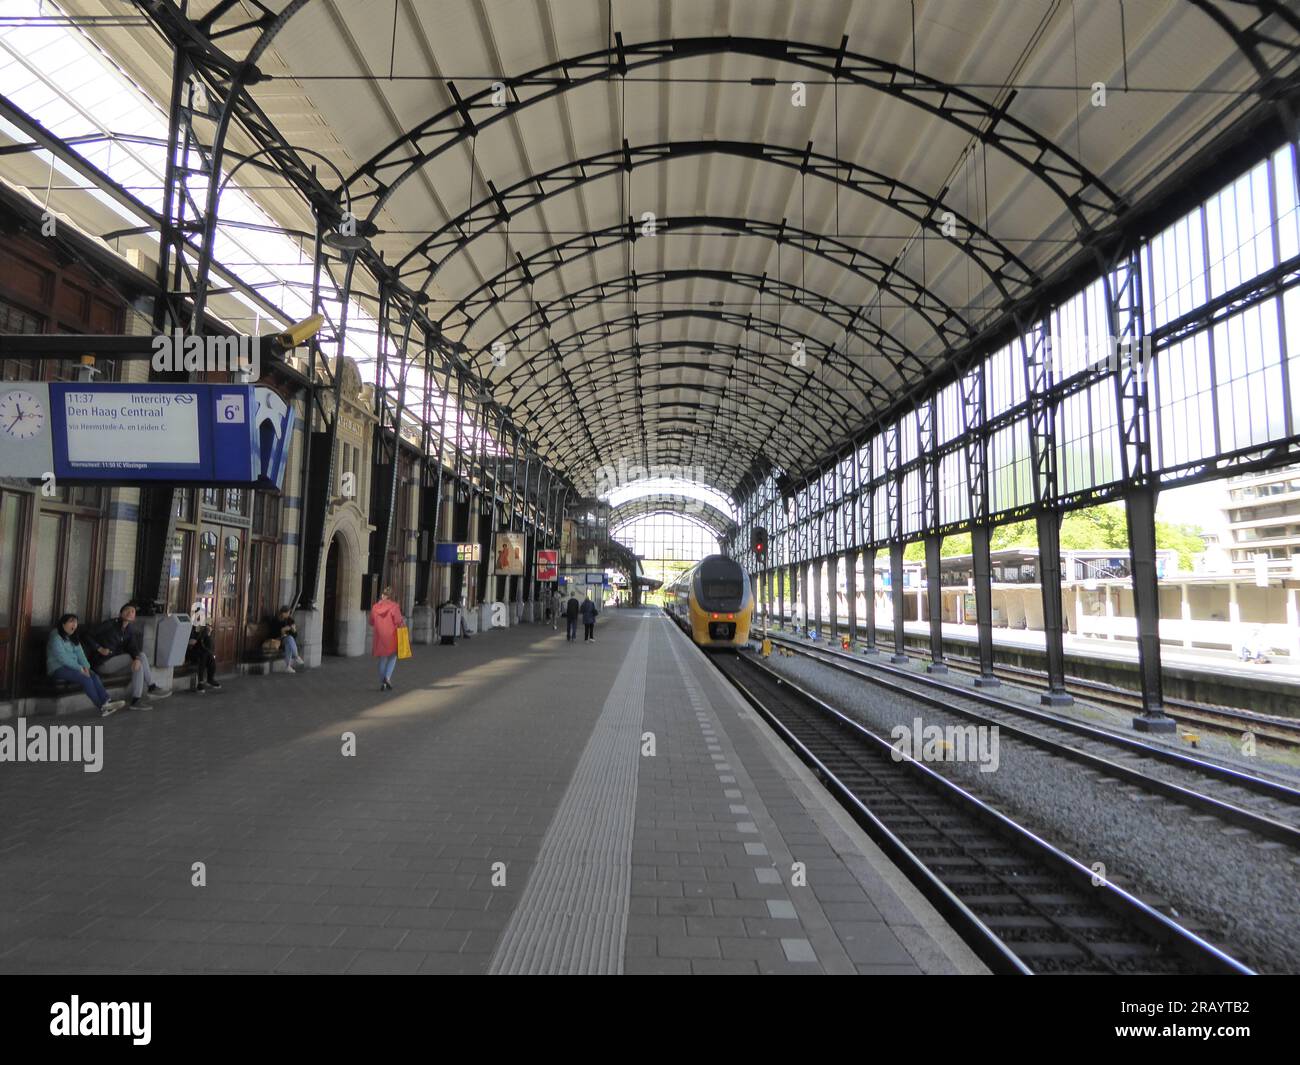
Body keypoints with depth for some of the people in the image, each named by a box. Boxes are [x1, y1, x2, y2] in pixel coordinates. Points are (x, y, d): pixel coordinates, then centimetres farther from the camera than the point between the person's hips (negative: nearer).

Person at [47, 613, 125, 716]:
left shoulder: (73, 638, 17)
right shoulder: (55, 637, -8)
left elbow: (80, 653, 5)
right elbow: (62, 657, -18)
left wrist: (85, 666, -13)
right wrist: (79, 668, -21)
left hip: (73, 667, 7)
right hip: (58, 668, -7)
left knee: (94, 676, -21)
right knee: (85, 678, -28)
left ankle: (106, 701, -37)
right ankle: (101, 706, -27)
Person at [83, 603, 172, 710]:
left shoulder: (130, 630, 7)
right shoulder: (110, 624, -9)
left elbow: (133, 648, -7)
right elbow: (88, 636, -8)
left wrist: (137, 658, -27)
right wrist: (100, 649, -19)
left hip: (115, 662, 6)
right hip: (102, 663, -6)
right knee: (141, 657, -21)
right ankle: (152, 688, -17)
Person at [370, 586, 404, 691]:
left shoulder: (375, 607, -3)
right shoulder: (393, 606, -13)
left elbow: (372, 622, 8)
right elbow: (398, 621, -16)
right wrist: (403, 620, 6)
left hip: (380, 637, 3)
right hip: (392, 636, -3)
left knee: (382, 659, 14)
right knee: (392, 657, 15)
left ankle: (382, 683, 15)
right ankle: (387, 677, -6)